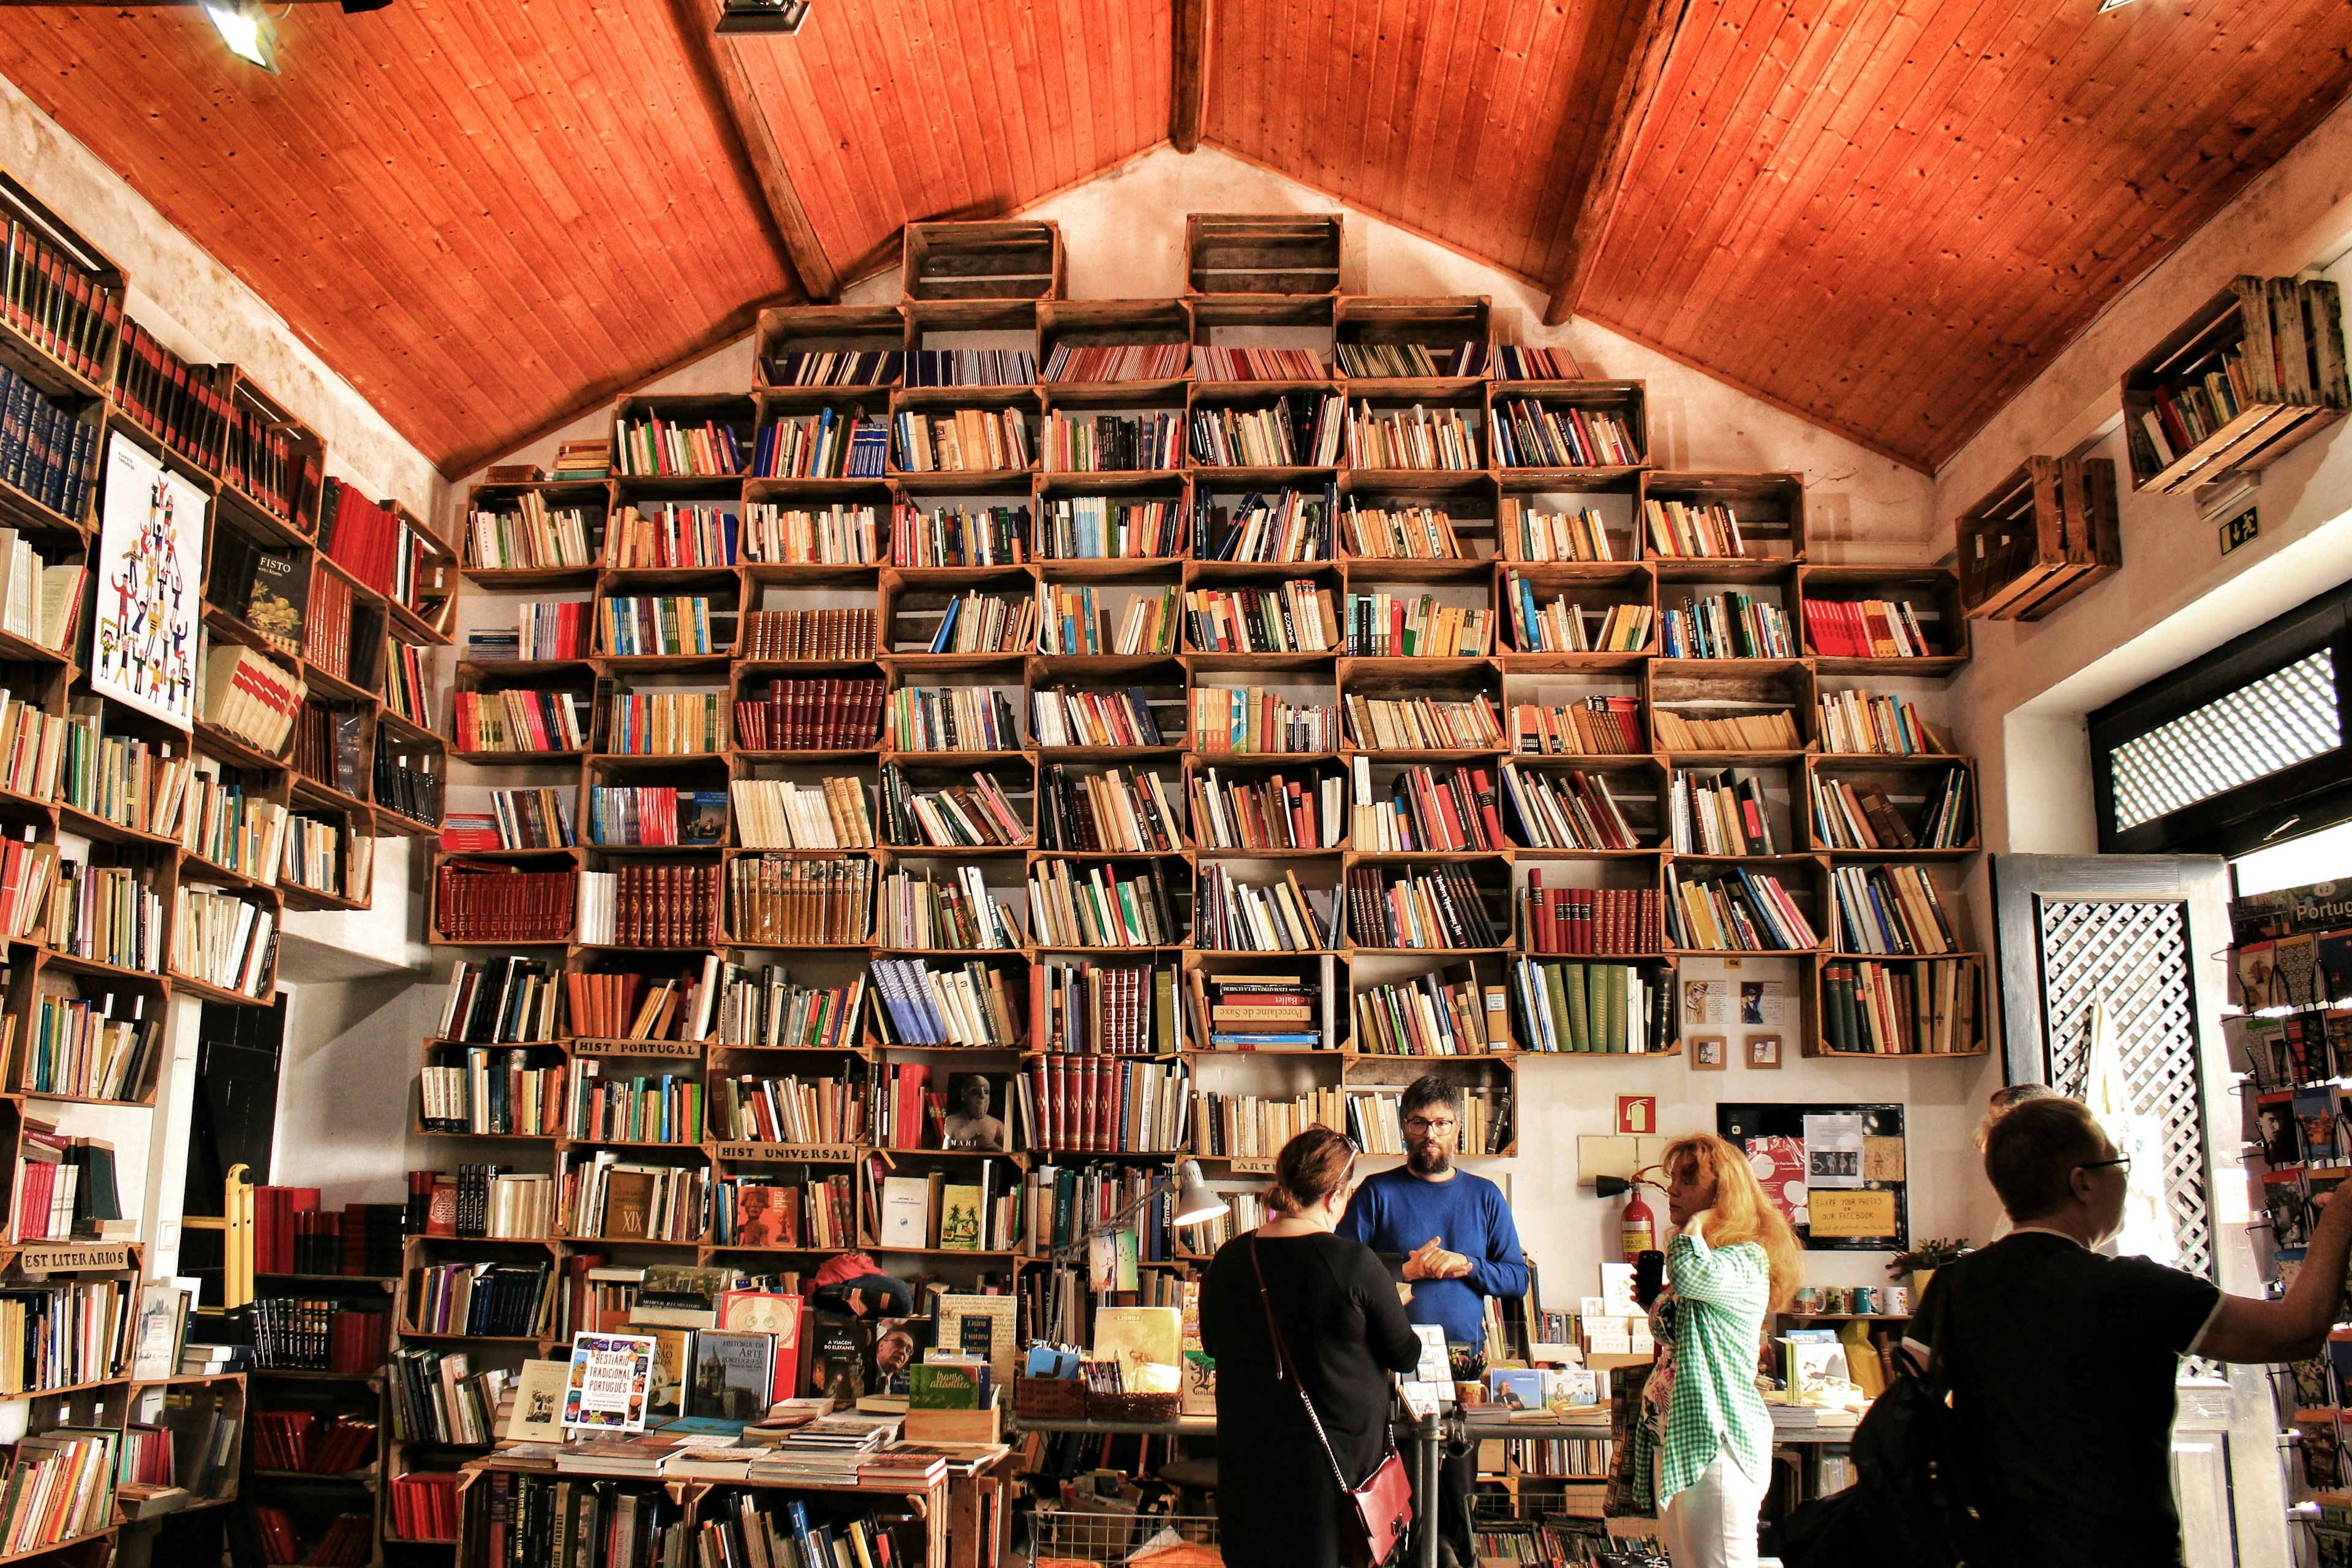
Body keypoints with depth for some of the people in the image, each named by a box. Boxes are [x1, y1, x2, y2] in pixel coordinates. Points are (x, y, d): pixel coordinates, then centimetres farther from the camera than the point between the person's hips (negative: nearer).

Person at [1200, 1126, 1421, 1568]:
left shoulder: (1229, 1259, -6)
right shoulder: (1354, 1263, -19)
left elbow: (1213, 1344, 11)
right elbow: (1405, 1356, -6)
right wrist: (1395, 1307, 14)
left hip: (1250, 1455, 4)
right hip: (1339, 1448, -4)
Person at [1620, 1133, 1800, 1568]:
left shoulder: (1746, 1260, -11)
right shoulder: (1705, 1259, 18)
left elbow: (1689, 1272, -35)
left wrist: (1700, 1217, -17)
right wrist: (1652, 1299, 15)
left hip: (1717, 1441, -10)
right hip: (1671, 1443, 10)